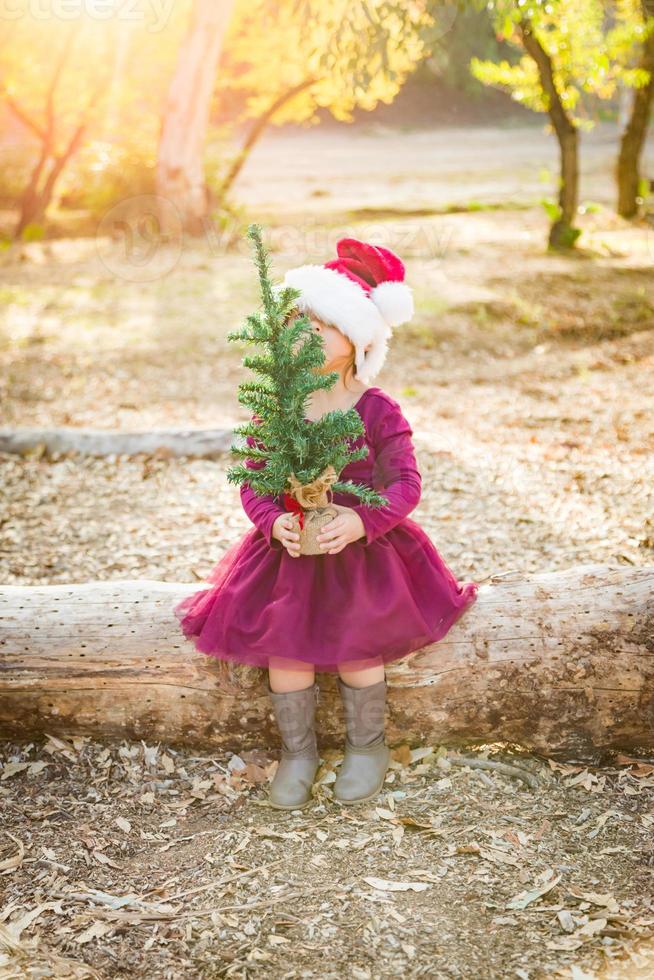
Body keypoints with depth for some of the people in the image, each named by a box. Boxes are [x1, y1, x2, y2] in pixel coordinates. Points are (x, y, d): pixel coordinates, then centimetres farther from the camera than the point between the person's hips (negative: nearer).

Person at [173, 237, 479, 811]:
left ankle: (368, 747, 9)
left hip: (363, 545, -2)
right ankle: (298, 751, 8)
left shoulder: (377, 410, -7)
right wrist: (275, 522, -24)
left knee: (356, 641, -18)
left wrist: (361, 521, -30)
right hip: (288, 548, 2)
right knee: (283, 643, -16)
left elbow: (405, 483, -12)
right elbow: (253, 483, -1)